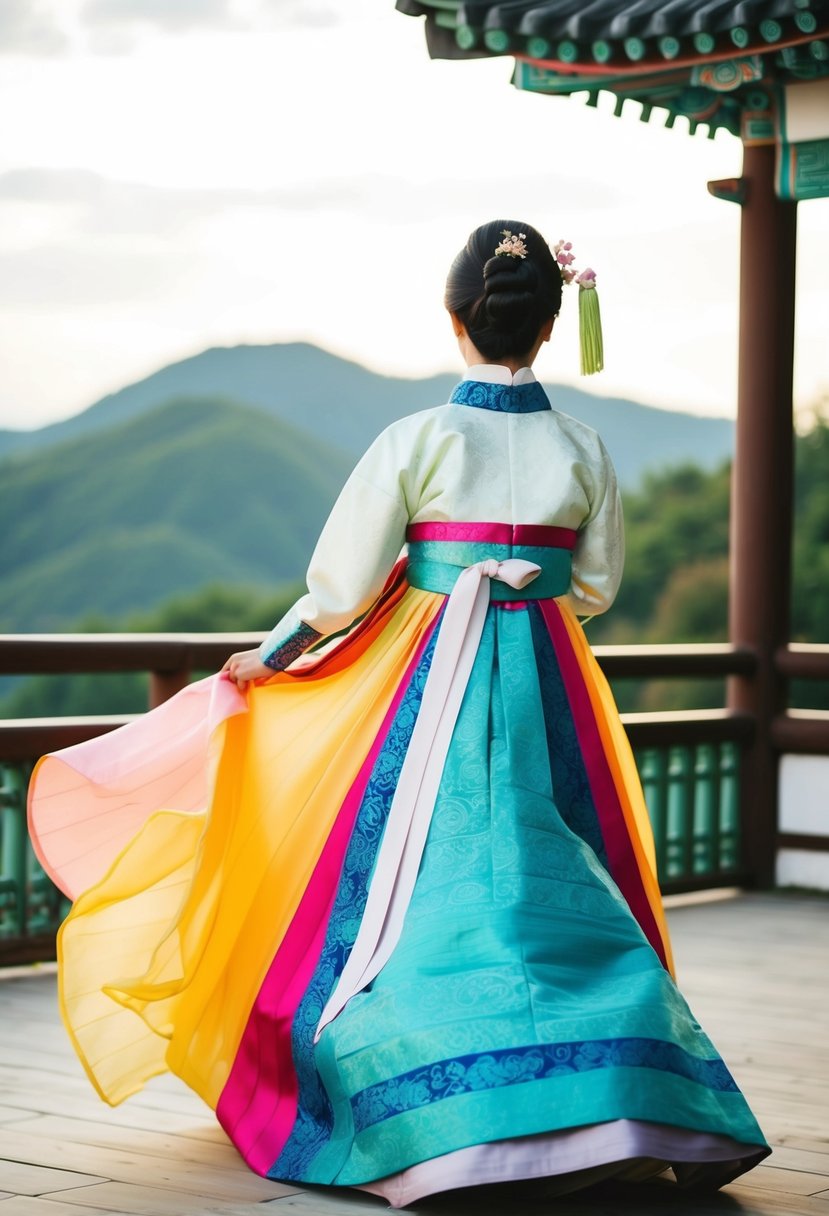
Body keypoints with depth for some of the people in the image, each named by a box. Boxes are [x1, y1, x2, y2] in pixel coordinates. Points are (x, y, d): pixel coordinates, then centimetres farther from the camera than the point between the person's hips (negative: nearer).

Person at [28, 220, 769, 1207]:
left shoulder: (418, 441, -9)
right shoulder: (582, 450, 1)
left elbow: (342, 586, -6)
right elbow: (595, 587, 10)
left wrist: (265, 661, 9)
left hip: (431, 690, -3)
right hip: (550, 691, 3)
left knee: (424, 888, 4)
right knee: (558, 885, 10)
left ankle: (446, 1126, -2)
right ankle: (632, 1101, 3)